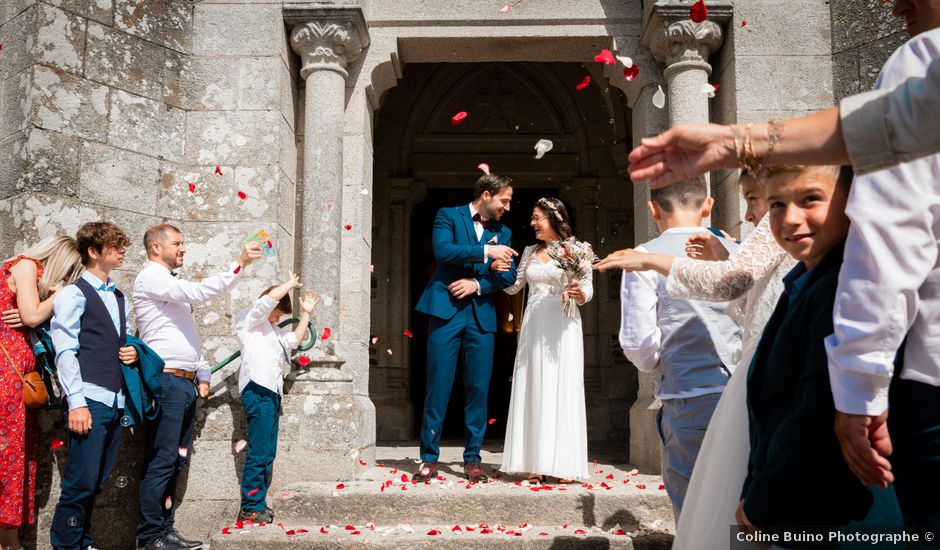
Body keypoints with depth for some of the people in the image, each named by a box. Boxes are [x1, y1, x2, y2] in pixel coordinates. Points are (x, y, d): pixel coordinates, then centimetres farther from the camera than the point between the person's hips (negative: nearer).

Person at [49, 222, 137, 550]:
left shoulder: (120, 298, 20)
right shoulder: (73, 294, -2)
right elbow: (65, 352, -9)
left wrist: (133, 351, 6)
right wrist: (76, 402, -17)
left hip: (116, 401, 7)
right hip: (89, 400, -7)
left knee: (97, 481, 11)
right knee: (82, 482, -8)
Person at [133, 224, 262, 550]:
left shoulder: (172, 285, 23)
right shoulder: (151, 277, -6)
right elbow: (199, 292, -21)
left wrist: (202, 374, 17)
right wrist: (239, 264, -21)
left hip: (185, 383, 9)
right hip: (166, 382, -9)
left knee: (177, 462, 10)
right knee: (162, 462, -7)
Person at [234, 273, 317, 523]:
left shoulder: (270, 329, 30)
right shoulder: (249, 319, 3)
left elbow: (295, 339, 29)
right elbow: (271, 297, -10)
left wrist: (306, 313, 27)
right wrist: (291, 283, 4)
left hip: (271, 393, 10)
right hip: (257, 391, -10)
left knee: (267, 454, 9)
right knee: (258, 453, -11)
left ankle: (258, 504, 14)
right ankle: (250, 508, -7)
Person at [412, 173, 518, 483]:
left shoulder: (503, 233, 17)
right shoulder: (448, 216, 6)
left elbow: (509, 276, 8)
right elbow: (442, 250, -12)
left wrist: (477, 283, -7)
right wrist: (485, 251, -12)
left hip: (482, 314, 4)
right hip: (446, 309, -4)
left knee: (478, 387, 3)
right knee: (438, 385, -3)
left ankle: (472, 459, 12)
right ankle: (429, 457, 6)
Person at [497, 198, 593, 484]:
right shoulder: (530, 251, 16)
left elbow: (587, 288, -2)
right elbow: (513, 286, 17)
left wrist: (579, 294, -23)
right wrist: (497, 269, 2)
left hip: (562, 326, -5)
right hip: (533, 326, 5)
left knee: (561, 388, -4)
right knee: (533, 390, 2)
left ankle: (563, 463, 2)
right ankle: (536, 463, 6)